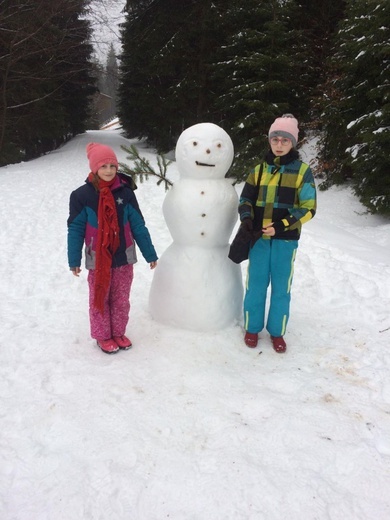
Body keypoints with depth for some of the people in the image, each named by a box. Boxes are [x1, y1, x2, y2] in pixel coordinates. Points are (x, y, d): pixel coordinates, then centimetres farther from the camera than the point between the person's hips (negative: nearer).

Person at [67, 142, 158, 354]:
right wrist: (74, 260, -6)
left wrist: (150, 253, 1)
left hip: (123, 258, 2)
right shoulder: (82, 195, -10)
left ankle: (118, 333, 34)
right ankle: (103, 336, 30)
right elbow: (75, 229, -5)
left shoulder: (125, 193, -5)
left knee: (121, 300, 15)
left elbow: (138, 226, 0)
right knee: (99, 300, 12)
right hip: (97, 259, -2)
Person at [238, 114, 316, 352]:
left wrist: (281, 226, -17)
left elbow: (308, 208, -5)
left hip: (285, 239, -2)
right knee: (256, 284, 8)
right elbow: (245, 199, 11)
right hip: (259, 237, 2)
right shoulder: (259, 169, 7)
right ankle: (252, 328, 25)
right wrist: (246, 219, -11)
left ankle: (277, 332, 23)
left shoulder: (303, 171, -1)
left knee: (281, 287, 7)